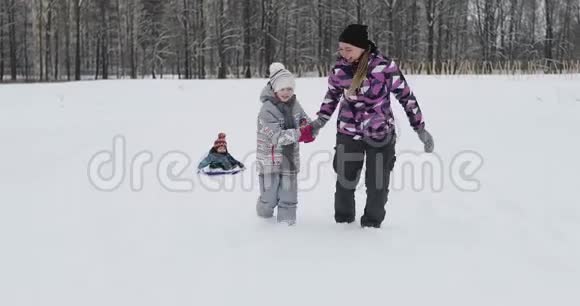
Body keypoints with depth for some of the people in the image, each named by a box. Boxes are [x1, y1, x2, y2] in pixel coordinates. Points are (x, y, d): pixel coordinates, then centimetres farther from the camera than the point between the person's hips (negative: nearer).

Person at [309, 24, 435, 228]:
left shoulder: (384, 66, -18)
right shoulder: (340, 68, -7)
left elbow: (406, 96, -7)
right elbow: (332, 95, 14)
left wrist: (420, 128, -4)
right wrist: (320, 121, 8)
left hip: (381, 133, -2)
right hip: (348, 133, 2)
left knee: (377, 182, 5)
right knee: (345, 178, 9)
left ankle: (372, 222, 26)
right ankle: (343, 218, 32)